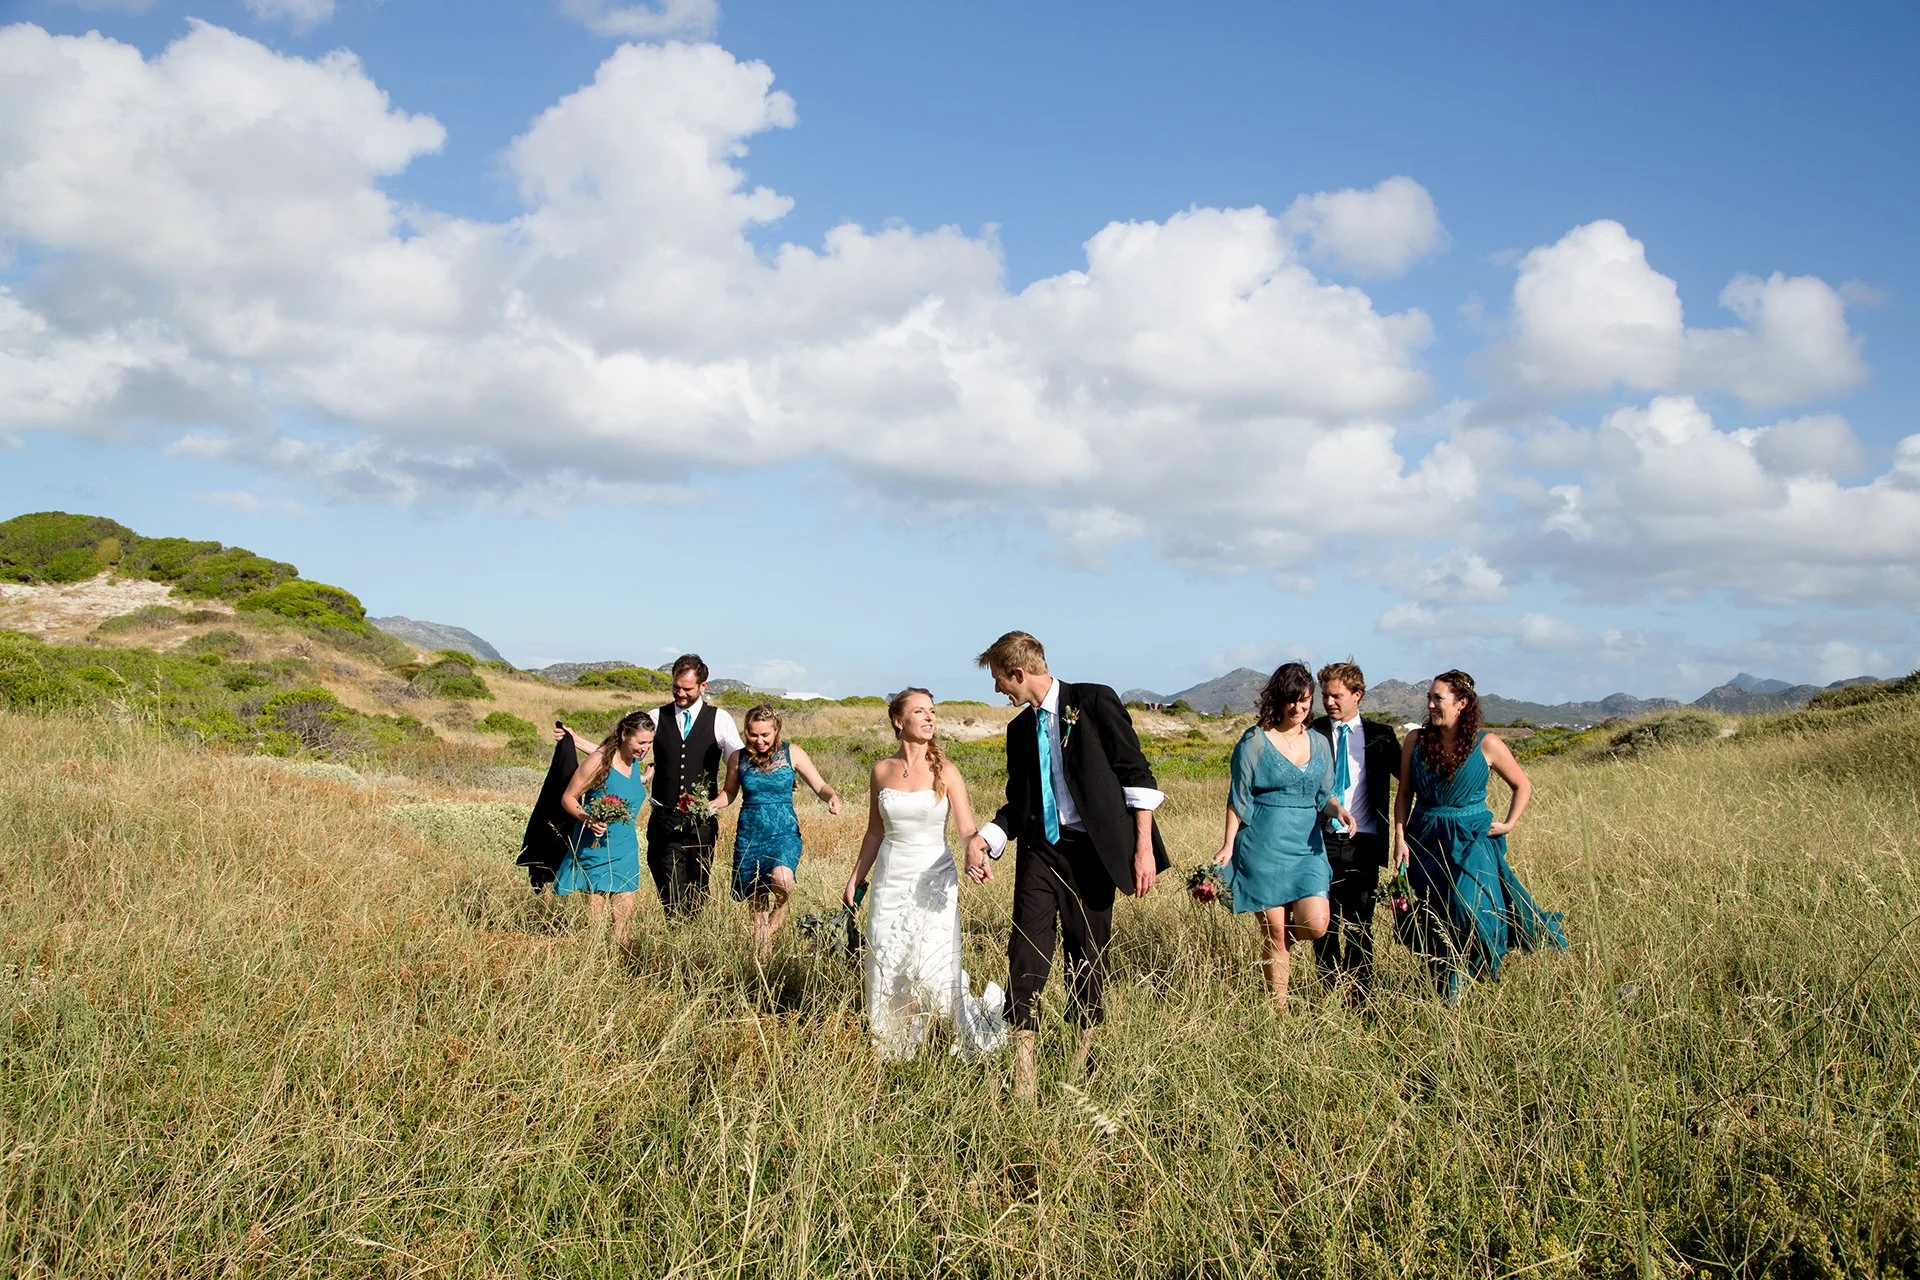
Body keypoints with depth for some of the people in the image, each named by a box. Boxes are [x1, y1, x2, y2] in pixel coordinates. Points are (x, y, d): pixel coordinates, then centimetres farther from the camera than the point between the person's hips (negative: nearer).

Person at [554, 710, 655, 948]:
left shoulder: (636, 762, 5)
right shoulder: (599, 760, -15)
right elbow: (568, 798, -11)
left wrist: (643, 780, 10)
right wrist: (588, 819, -27)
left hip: (625, 848, 6)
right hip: (596, 846, -6)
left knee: (625, 911, 4)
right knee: (595, 913, 0)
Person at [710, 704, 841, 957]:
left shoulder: (792, 753, -3)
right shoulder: (738, 758, 2)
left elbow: (820, 786, -1)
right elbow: (729, 793, 16)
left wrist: (832, 797, -22)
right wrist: (711, 805, -4)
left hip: (784, 833, -2)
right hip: (749, 835, 2)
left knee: (781, 879, -31)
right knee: (757, 906, 5)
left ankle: (780, 909, 4)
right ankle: (762, 959, 22)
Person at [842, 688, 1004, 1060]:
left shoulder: (945, 771, -5)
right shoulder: (881, 771, 3)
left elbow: (968, 830, -11)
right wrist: (856, 878, 15)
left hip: (933, 881, -3)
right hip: (889, 882, 3)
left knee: (935, 972, -10)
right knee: (886, 973, 7)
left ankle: (975, 1034, 13)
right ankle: (891, 1053, 24)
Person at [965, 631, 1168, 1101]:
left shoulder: (1095, 702, -5)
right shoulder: (1020, 729, 13)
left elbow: (1137, 775, -6)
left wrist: (1144, 848, -11)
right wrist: (984, 838, 0)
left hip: (1091, 849, -4)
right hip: (1039, 851, 4)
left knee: (1088, 956, 6)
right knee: (1027, 955, -6)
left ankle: (1082, 1061, 23)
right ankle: (1023, 1076, -2)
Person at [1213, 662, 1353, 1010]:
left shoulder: (1319, 744, 11)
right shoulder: (1255, 741, -3)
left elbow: (1323, 795, 17)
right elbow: (1238, 798, -1)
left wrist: (1338, 809, -5)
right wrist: (1228, 845, -6)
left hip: (1308, 847, 4)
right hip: (1264, 847, -4)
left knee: (1315, 924, -13)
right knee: (1275, 934, -2)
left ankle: (1280, 938, 20)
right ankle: (1279, 1008, 12)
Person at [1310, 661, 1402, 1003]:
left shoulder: (1380, 736, 6)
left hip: (1363, 843, 0)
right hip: (1322, 842, 0)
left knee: (1359, 925, 4)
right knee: (1324, 923, 5)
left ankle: (1360, 999, 12)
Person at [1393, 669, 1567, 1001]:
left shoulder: (1486, 744, -5)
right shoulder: (1416, 740, 2)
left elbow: (1523, 786, 8)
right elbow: (1404, 795, 6)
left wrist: (1509, 824, -2)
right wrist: (1400, 837, -4)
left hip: (1471, 840, -3)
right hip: (1425, 840, 3)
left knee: (1468, 909, -19)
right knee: (1432, 922, 5)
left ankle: (1455, 992, 1)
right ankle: (1443, 994, 19)